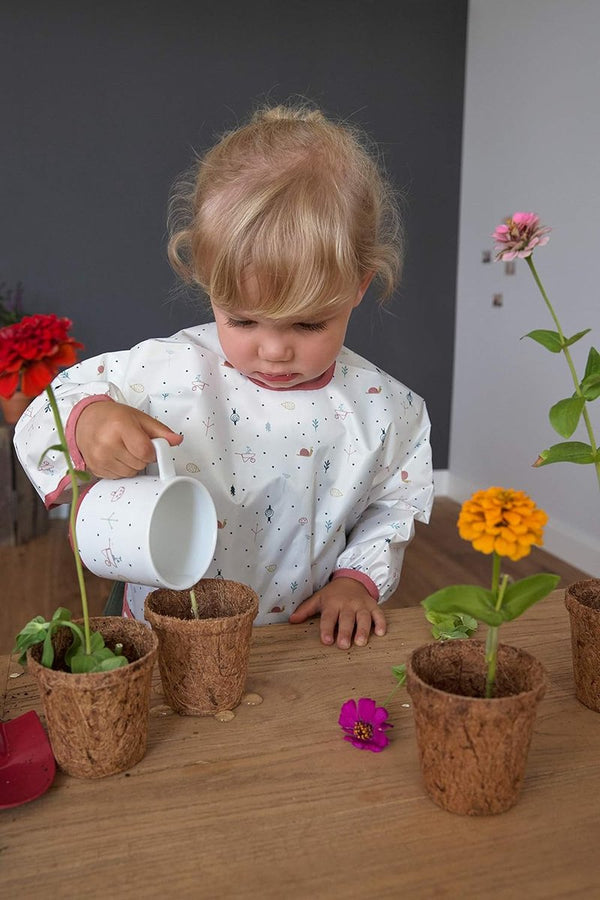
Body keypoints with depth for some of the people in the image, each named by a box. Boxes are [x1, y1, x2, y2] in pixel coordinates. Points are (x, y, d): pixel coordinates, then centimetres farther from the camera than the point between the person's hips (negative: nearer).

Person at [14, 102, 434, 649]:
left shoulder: (384, 409, -6)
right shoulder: (171, 371, -13)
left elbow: (394, 504, 10)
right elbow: (40, 422, -7)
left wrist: (359, 578, -4)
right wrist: (86, 421, -28)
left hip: (306, 646, 1)